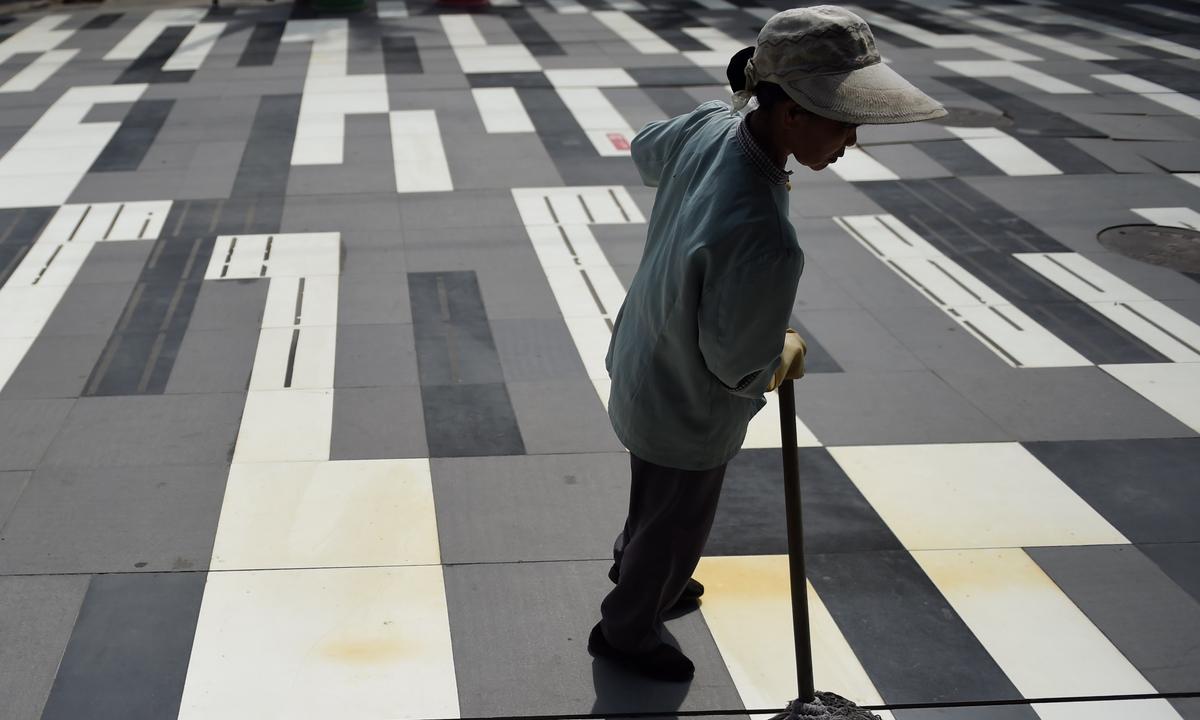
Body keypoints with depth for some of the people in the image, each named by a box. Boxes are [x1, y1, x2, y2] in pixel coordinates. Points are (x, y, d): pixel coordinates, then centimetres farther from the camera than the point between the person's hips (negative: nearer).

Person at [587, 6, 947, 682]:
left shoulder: (710, 126, -19)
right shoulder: (764, 243, -43)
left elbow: (648, 151, 6)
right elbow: (739, 365, -30)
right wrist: (789, 354, -7)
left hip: (646, 365, 8)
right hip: (689, 410, -8)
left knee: (659, 504, 35)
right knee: (675, 531, 22)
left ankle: (635, 570, 64)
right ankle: (627, 631, 49)